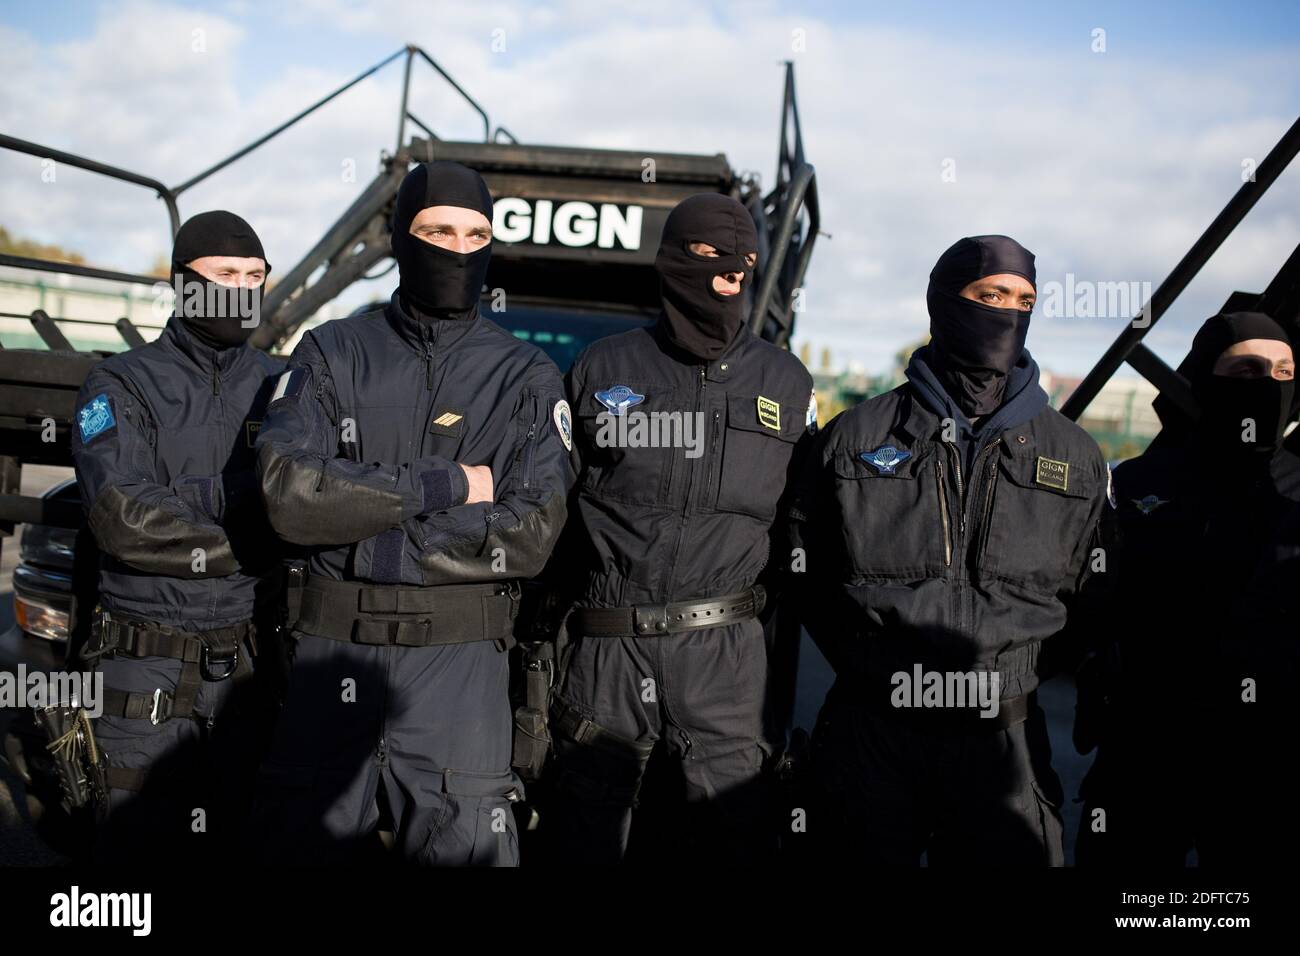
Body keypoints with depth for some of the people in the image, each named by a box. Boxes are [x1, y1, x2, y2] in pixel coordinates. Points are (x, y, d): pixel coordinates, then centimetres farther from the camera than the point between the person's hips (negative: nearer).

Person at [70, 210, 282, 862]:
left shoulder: (279, 386, 10)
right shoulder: (120, 386, 0)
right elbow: (124, 519, -14)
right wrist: (259, 547, -13)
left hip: (257, 661, 3)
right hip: (151, 671, -3)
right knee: (142, 839, 4)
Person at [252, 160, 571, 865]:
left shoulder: (526, 377, 3)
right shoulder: (332, 354, 5)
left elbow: (529, 535, -10)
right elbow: (290, 493, -11)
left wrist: (361, 535, -11)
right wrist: (445, 486, -12)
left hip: (460, 659, -1)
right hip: (329, 653, 1)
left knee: (462, 847, 5)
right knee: (301, 844, 14)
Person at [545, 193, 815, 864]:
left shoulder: (788, 383, 8)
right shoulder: (601, 370, 4)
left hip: (725, 645, 1)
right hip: (605, 643, 0)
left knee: (733, 832, 4)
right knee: (584, 834, 10)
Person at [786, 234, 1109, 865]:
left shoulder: (1075, 457, 5)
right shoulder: (856, 435, 1)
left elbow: (1088, 596, 13)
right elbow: (803, 565, 9)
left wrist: (1018, 674, 6)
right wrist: (863, 661, 5)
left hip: (1003, 741, 1)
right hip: (868, 733, -1)